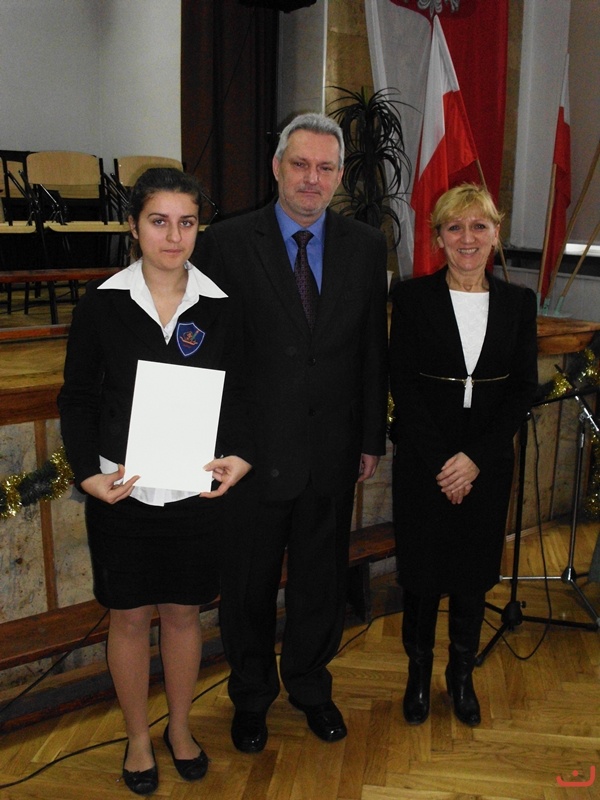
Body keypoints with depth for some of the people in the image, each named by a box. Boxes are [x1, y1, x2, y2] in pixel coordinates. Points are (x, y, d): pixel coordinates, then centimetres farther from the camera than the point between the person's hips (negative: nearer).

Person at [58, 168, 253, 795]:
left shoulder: (218, 306, -2)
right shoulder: (101, 304, -6)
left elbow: (234, 397, 4)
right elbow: (77, 398, -2)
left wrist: (239, 456, -13)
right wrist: (89, 473, -14)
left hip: (195, 489, 2)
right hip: (121, 491, -1)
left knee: (183, 611, 16)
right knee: (129, 616, 12)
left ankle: (180, 729, 39)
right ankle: (138, 738, 35)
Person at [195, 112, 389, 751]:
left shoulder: (366, 247, 1)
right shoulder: (226, 243, -8)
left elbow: (374, 351, 5)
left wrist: (372, 439, 6)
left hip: (332, 453, 3)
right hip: (254, 451, -2)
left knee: (322, 580, 18)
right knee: (248, 585, 15)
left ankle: (311, 686, 43)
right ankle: (251, 696, 40)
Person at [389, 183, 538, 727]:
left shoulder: (518, 302, 2)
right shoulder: (413, 297, -5)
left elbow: (525, 388, -1)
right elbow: (402, 383, -8)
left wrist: (475, 458, -11)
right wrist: (441, 463, -13)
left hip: (487, 462, 2)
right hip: (424, 461, -2)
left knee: (474, 572, 13)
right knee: (422, 570, 9)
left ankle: (462, 676, 34)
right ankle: (419, 674, 31)